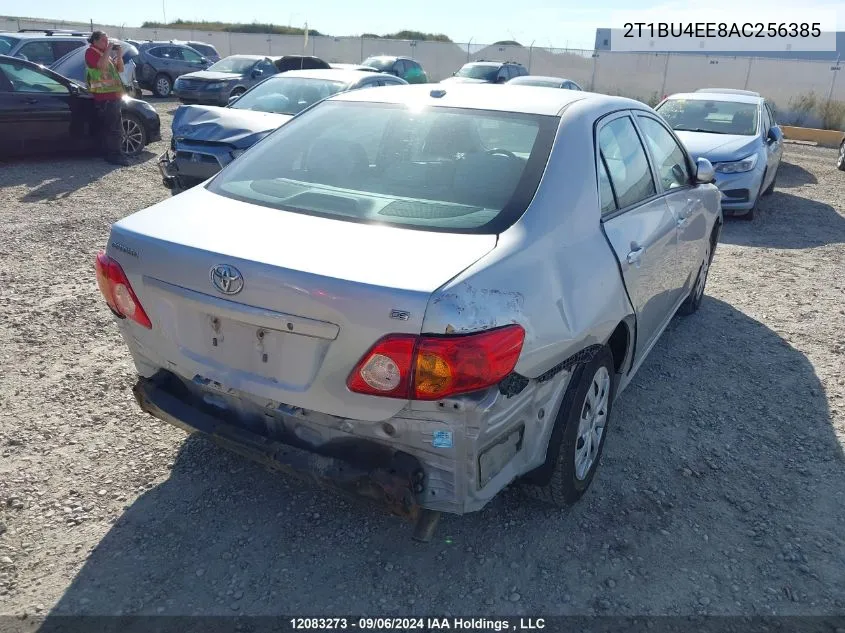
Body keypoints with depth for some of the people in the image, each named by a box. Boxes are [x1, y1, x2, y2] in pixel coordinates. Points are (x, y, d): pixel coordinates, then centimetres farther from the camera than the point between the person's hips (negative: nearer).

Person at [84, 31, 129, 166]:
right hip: (104, 96, -9)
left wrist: (119, 55, 7)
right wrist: (108, 50, -14)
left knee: (106, 127, 12)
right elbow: (102, 65, -21)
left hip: (113, 95, 9)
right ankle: (114, 155, -13)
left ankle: (109, 154, 16)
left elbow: (120, 69, 20)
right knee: (115, 128, -13)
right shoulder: (91, 52, -2)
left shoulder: (105, 54, 24)